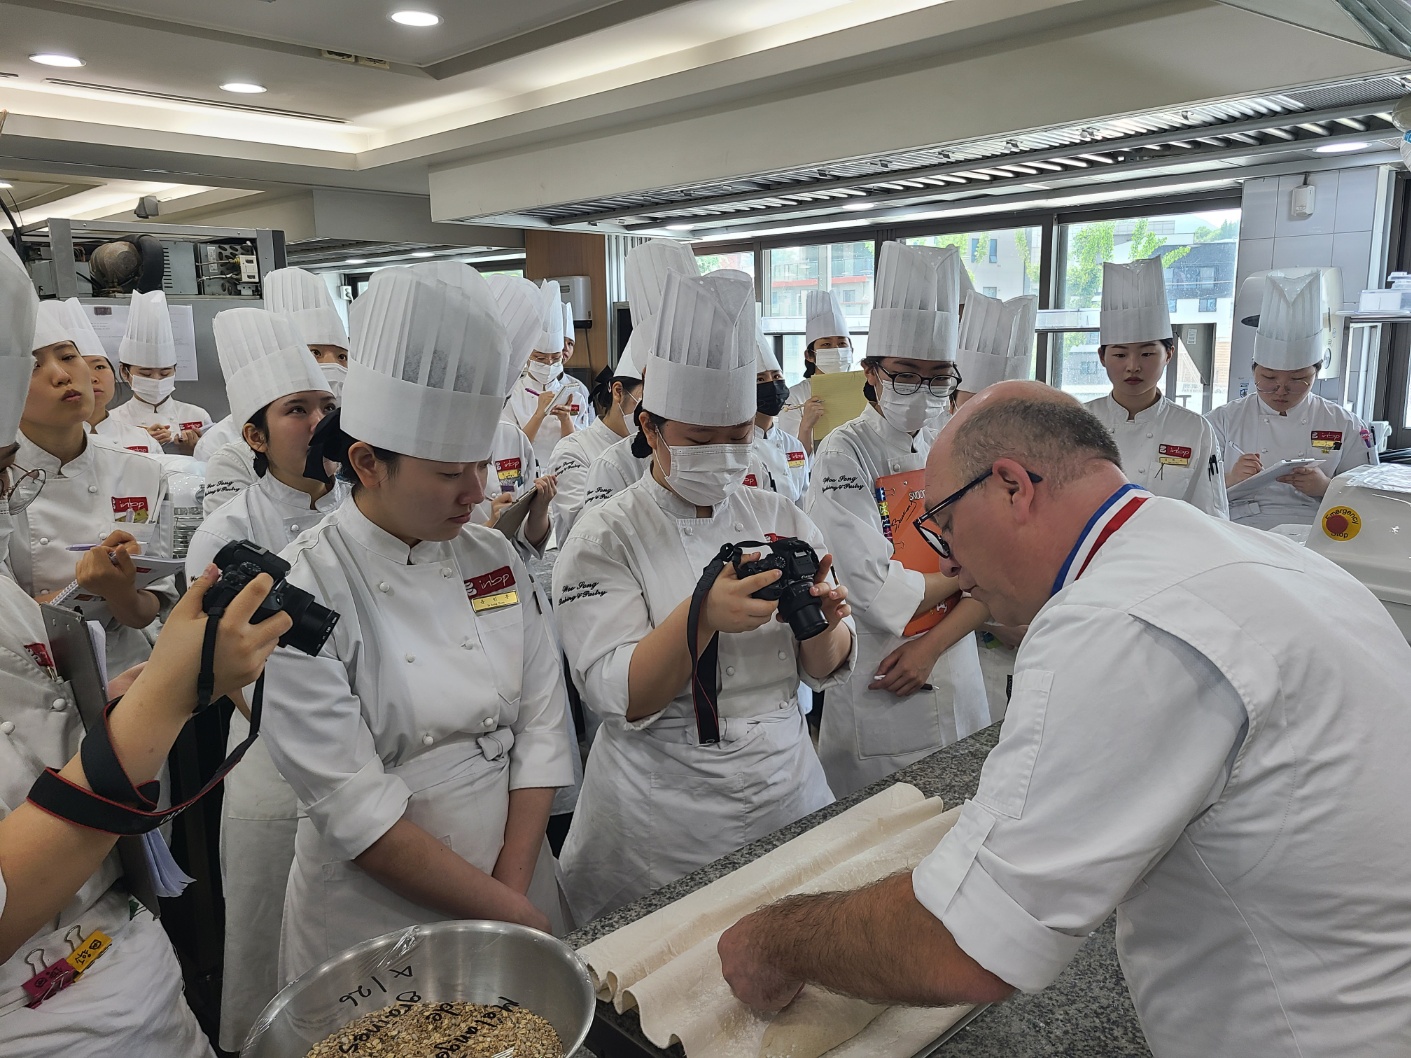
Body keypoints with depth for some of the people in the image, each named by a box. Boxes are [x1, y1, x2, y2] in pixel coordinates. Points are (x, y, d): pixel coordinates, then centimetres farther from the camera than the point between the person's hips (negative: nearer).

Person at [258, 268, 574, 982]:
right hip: (373, 916, -4)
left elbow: (540, 725, -2)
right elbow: (352, 807, -20)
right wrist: (506, 913, -16)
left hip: (517, 884, 5)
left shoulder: (494, 559, -2)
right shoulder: (305, 590, -18)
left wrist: (514, 890, -10)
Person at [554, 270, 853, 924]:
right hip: (663, 821, -4)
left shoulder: (781, 520, 1)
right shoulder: (604, 538, -11)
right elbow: (618, 695, -20)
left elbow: (826, 669, 2)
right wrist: (703, 616, -36)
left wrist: (820, 624, -20)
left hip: (786, 792, 4)